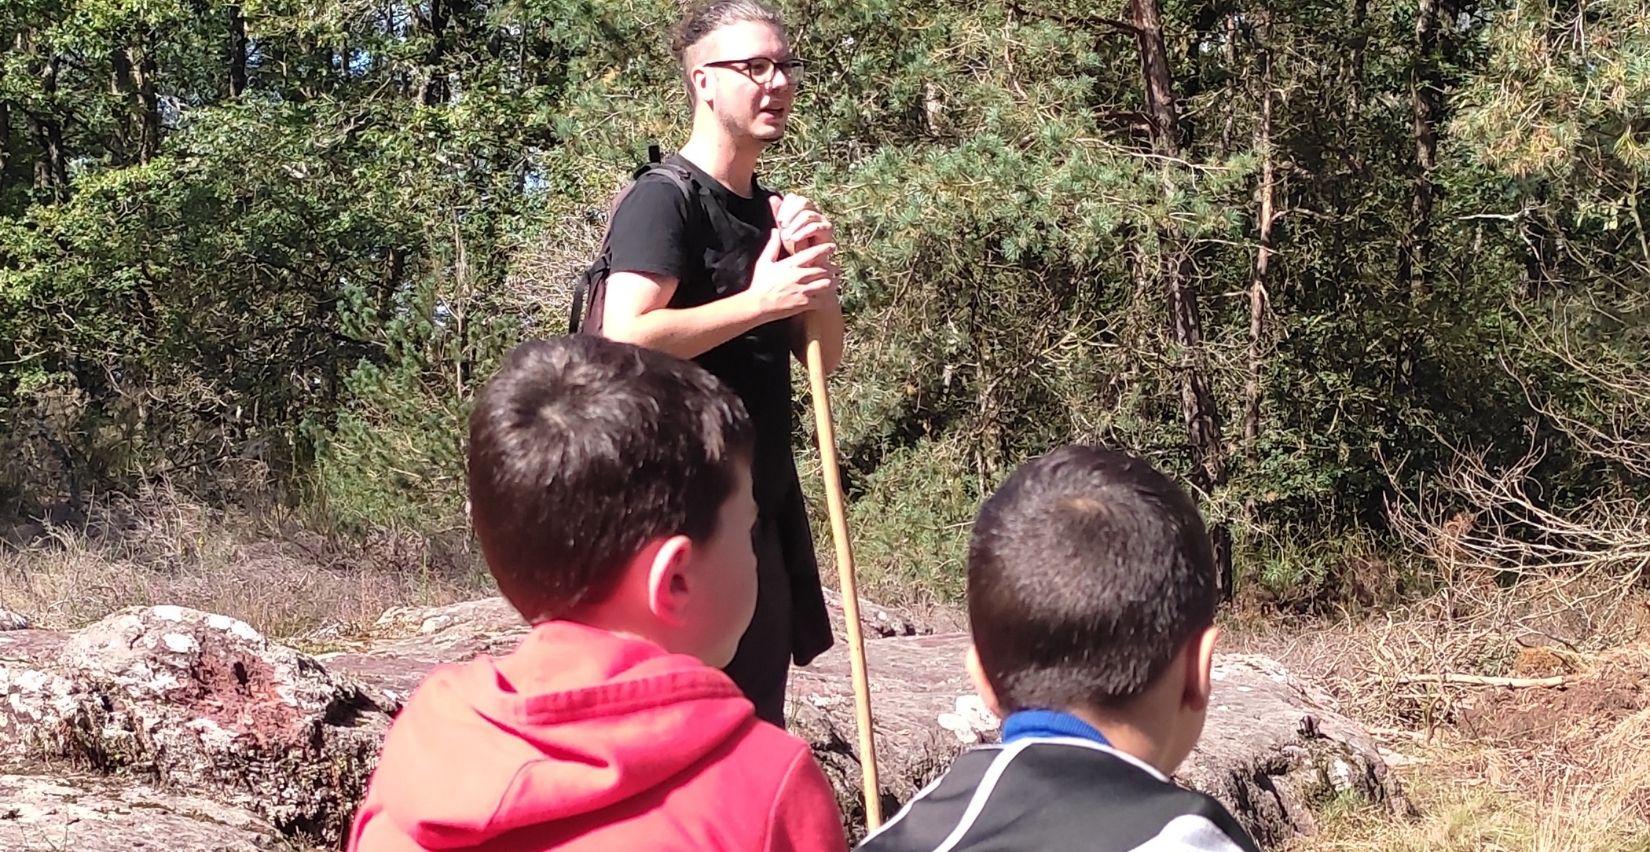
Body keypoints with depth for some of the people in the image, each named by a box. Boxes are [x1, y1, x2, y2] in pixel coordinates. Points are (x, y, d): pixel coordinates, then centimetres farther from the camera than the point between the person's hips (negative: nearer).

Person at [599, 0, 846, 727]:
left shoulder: (771, 212, 15)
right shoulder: (663, 201, -11)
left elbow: (826, 355, 15)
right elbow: (625, 340, -24)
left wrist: (816, 272, -4)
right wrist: (759, 301, -20)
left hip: (764, 502, 9)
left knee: (758, 720, 14)